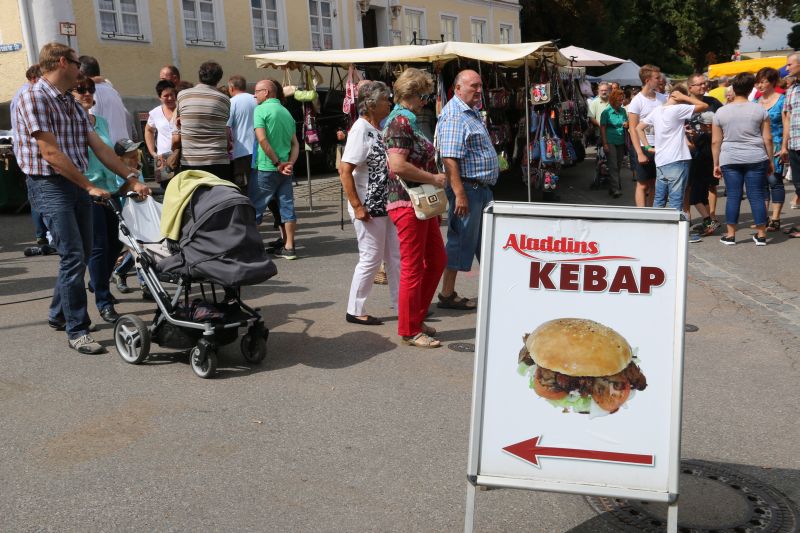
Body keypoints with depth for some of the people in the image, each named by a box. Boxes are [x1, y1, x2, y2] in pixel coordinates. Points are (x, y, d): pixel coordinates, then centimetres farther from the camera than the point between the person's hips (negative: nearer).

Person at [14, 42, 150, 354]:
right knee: (73, 256, -11)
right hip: (50, 186, -8)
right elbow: (51, 153, -17)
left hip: (77, 185, 8)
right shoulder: (34, 98, -11)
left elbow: (99, 147, 12)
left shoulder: (72, 104, 14)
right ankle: (77, 331, -2)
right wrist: (89, 187, -15)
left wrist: (131, 178, 6)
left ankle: (58, 314, 32)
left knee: (81, 254, 13)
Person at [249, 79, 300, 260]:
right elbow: (295, 144, 8)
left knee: (254, 207, 3)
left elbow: (262, 139, -18)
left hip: (266, 168, -6)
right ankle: (289, 247, 10)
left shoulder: (261, 110, -8)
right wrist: (289, 163, -4)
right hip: (285, 170, 6)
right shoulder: (286, 112, 14)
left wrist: (277, 163, -14)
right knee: (287, 206, 7)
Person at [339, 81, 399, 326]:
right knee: (371, 258, 0)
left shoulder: (377, 129, 11)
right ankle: (355, 311, 13)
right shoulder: (361, 130, -17)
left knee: (396, 255, 14)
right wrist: (357, 206, -22)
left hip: (385, 205, 9)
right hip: (369, 209, -9)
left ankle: (401, 303, 25)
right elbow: (345, 170, -22)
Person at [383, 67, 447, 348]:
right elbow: (398, 166, -27)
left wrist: (434, 179, 14)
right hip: (407, 203, -10)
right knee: (413, 267, -2)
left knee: (437, 259, 16)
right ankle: (409, 331, 9)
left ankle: (416, 317, 27)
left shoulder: (409, 121, 16)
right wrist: (433, 178, -17)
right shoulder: (400, 122, -15)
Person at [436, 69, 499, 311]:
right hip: (467, 187, -10)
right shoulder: (454, 116, -17)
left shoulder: (472, 112, 16)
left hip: (482, 188, 10)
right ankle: (447, 295, 7)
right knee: (460, 240, -3)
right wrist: (460, 194, -28)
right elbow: (450, 159, -24)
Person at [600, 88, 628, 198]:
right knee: (613, 166, -9)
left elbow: (627, 123, 21)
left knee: (618, 166, 9)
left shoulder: (623, 111, 8)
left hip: (621, 142, 6)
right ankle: (615, 189, -11)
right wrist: (605, 144, -14)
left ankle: (612, 188, 18)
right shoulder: (606, 112, -7)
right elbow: (602, 128, -8)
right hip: (610, 142, -6)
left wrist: (627, 125, -4)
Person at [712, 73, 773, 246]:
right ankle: (761, 235, 9)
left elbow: (715, 141, 3)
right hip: (756, 159, 0)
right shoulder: (759, 110, 0)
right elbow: (767, 138, 1)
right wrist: (770, 160, 11)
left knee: (733, 196, 5)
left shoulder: (721, 112, 1)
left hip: (729, 160, 0)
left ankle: (730, 234, 7)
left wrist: (716, 164, 10)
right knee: (756, 196, 4)